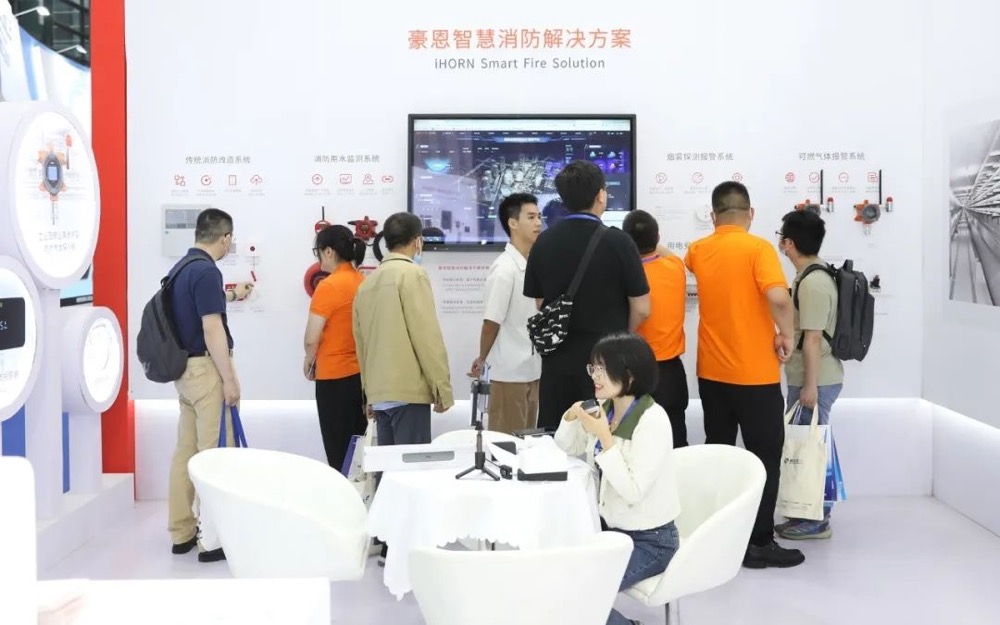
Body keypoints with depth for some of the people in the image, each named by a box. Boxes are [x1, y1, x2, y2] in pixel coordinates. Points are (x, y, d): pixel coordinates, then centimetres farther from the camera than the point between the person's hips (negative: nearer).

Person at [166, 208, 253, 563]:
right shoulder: (207, 271, -17)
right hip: (206, 369, -10)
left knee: (186, 451, 12)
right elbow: (212, 329, -22)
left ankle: (182, 532, 20)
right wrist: (229, 378, -18)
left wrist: (231, 296, 44)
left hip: (184, 368, 10)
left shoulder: (181, 268, 12)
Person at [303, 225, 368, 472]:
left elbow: (311, 339, -15)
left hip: (336, 377, -7)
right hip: (362, 374, 7)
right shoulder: (364, 283, 4)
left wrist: (309, 361, 6)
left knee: (339, 453, 2)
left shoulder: (329, 286, -15)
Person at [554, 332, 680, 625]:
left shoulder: (653, 420, -21)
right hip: (609, 527, 8)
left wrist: (605, 438, -27)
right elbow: (566, 449, 15)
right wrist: (571, 418, -4)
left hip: (649, 541, -8)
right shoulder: (603, 410, 2)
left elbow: (633, 492, -25)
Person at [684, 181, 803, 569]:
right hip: (755, 374, -5)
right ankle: (760, 543, 7)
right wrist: (786, 334, -10)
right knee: (764, 457, 5)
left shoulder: (698, 251, 5)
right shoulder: (757, 248, -12)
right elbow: (778, 297, -26)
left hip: (712, 372, 5)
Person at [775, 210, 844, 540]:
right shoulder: (815, 274, 11)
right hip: (815, 378, 10)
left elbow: (813, 338, -22)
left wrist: (810, 386, -21)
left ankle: (816, 520, 8)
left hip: (816, 381, -10)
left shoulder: (812, 283, -21)